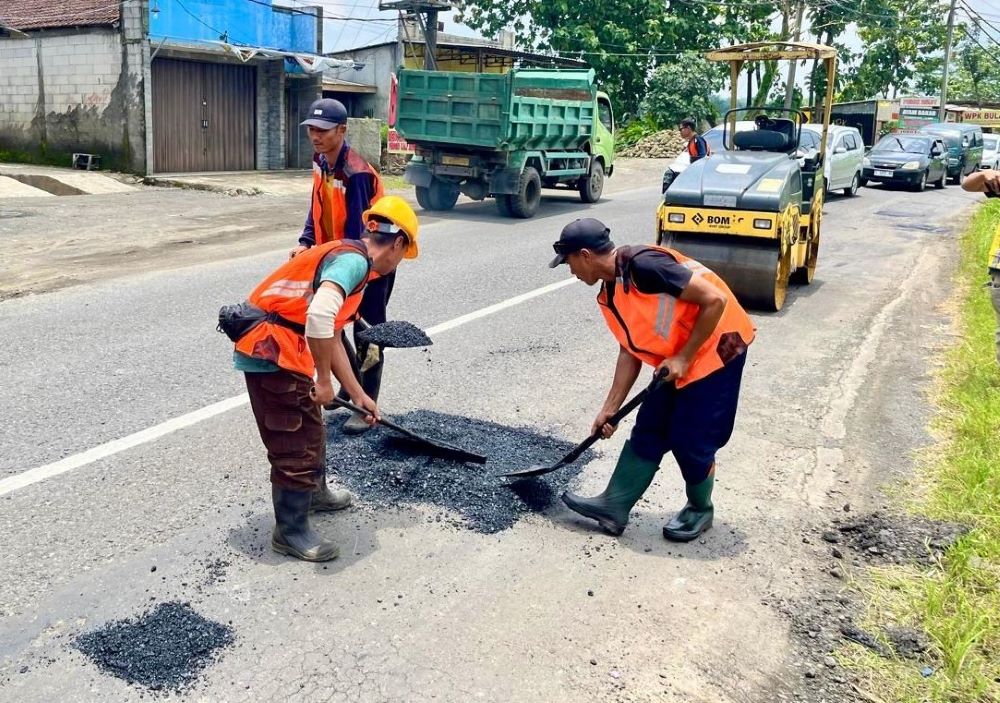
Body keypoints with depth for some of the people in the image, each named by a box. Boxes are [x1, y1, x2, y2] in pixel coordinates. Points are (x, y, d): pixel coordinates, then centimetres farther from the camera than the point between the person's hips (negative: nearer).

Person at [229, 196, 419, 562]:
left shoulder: (345, 257, 18)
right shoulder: (355, 260, -14)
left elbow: (331, 336, 23)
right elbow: (319, 316, -32)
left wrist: (358, 394, 27)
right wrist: (323, 379, -19)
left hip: (276, 348, 10)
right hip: (271, 351, -10)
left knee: (311, 425, 26)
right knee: (294, 445, 1)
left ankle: (314, 492, 47)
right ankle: (291, 531, 15)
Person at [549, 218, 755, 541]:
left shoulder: (644, 265, -26)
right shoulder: (609, 296, 3)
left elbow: (715, 300, -25)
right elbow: (631, 352, 10)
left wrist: (683, 358, -21)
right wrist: (610, 408, 9)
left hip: (716, 348, -9)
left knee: (691, 440, -1)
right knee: (648, 431, 8)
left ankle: (700, 510, 23)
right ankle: (614, 506, 15)